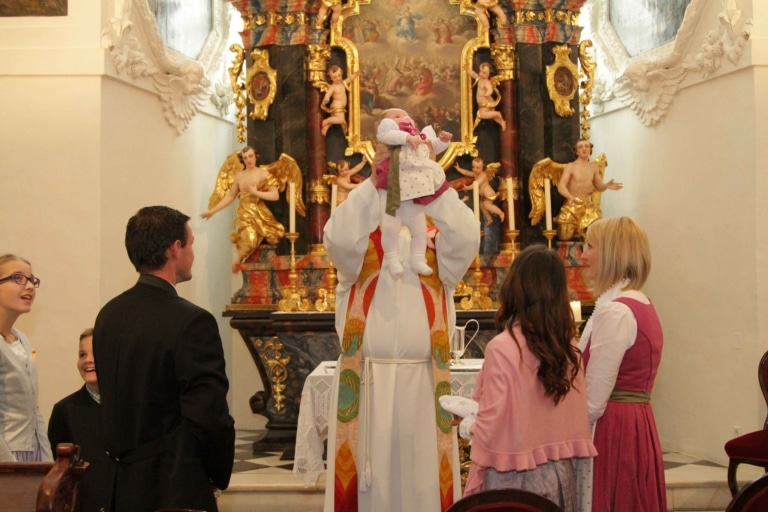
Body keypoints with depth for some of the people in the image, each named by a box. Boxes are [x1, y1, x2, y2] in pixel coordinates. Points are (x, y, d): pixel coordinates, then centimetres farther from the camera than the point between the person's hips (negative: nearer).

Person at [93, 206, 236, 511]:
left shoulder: (108, 315, 4)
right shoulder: (192, 322, -18)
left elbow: (112, 403, 10)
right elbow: (211, 416, -19)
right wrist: (220, 475, -2)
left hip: (124, 487, 7)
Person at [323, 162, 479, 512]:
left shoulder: (435, 251, 12)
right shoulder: (359, 250, 9)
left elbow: (466, 238, -8)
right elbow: (339, 237, -13)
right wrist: (373, 183, -14)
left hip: (422, 382, 1)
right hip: (365, 382, -1)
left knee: (421, 469, 3)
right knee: (369, 469, 1)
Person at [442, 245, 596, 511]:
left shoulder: (503, 347, -17)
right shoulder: (568, 347, -1)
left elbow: (492, 428, -16)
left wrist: (469, 426, 7)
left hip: (515, 479, -5)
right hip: (560, 476, 5)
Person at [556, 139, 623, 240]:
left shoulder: (594, 167, 8)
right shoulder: (570, 167, -7)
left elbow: (598, 186, 15)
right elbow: (561, 186, -17)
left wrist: (606, 186, -9)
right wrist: (570, 197, -38)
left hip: (588, 205, 3)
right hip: (572, 204, -3)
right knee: (565, 236, -10)